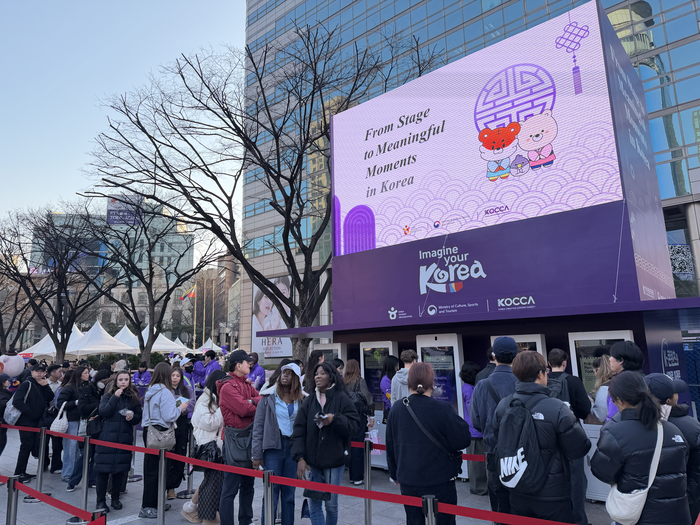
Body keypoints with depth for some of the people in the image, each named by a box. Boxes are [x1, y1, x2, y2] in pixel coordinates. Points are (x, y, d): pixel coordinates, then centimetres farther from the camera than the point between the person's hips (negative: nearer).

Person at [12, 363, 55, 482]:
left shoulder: (42, 385, 12)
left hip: (36, 421, 7)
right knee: (26, 446, -5)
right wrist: (29, 412, -19)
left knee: (29, 446, 12)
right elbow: (16, 401, -19)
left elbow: (49, 398, 1)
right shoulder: (26, 384, -10)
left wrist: (45, 386, -11)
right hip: (26, 421, -7)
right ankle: (18, 474, 6)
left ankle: (22, 472, 22)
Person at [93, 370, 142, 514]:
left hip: (125, 439, 2)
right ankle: (101, 501, 10)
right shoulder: (108, 396, 3)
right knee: (103, 469, -2)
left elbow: (138, 417, 9)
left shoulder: (134, 397, 7)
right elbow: (103, 412, -13)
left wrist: (132, 417, -13)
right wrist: (115, 397, -18)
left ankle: (115, 499, 23)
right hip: (107, 437, -2)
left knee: (120, 469, 8)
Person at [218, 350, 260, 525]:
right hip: (235, 437, -9)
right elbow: (244, 409, -24)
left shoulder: (246, 384, 14)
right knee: (231, 486, -3)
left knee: (248, 483, 19)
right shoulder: (228, 386, -15)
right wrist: (260, 407, -7)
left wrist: (252, 401, -16)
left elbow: (263, 399, 4)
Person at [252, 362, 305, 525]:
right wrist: (257, 455, -4)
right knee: (271, 493, 0)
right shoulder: (268, 397, 0)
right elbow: (258, 427, 0)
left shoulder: (301, 399, 6)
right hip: (273, 447, -2)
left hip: (293, 448, 2)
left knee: (289, 493, 9)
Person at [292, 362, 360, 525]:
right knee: (313, 505, 4)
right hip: (312, 461, 3)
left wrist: (335, 419, -23)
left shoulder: (341, 398, -5)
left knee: (331, 504, 8)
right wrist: (300, 458, -6)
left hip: (334, 460, -3)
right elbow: (299, 430, 2)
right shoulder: (309, 401, 5)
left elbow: (354, 424, -8)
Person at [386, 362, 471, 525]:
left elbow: (390, 447, 7)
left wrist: (395, 474, 20)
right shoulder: (442, 410, -18)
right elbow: (463, 440, -12)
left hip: (408, 482, 4)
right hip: (440, 482, -4)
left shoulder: (396, 409, -3)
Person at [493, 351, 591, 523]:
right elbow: (579, 450, -15)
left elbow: (498, 441, 2)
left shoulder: (502, 406, -10)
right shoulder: (557, 409, -23)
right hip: (553, 496, -4)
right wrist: (572, 418, 0)